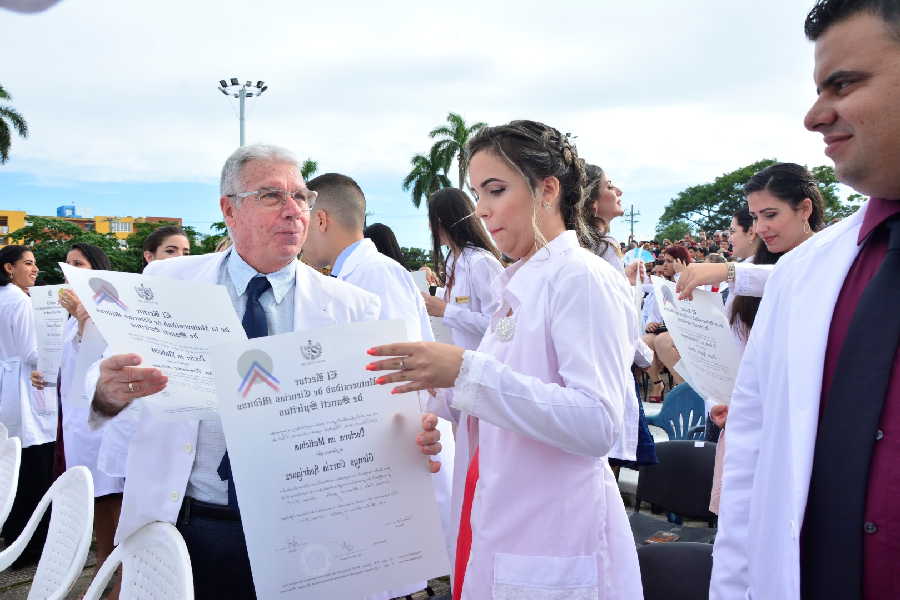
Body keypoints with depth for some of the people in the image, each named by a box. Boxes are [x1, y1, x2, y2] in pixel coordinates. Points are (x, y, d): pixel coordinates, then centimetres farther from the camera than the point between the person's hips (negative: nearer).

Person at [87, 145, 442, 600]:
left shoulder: (352, 308, 0)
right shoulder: (167, 282, 1)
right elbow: (103, 387, -3)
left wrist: (416, 436, -25)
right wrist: (109, 392, -27)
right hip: (181, 526, 1)